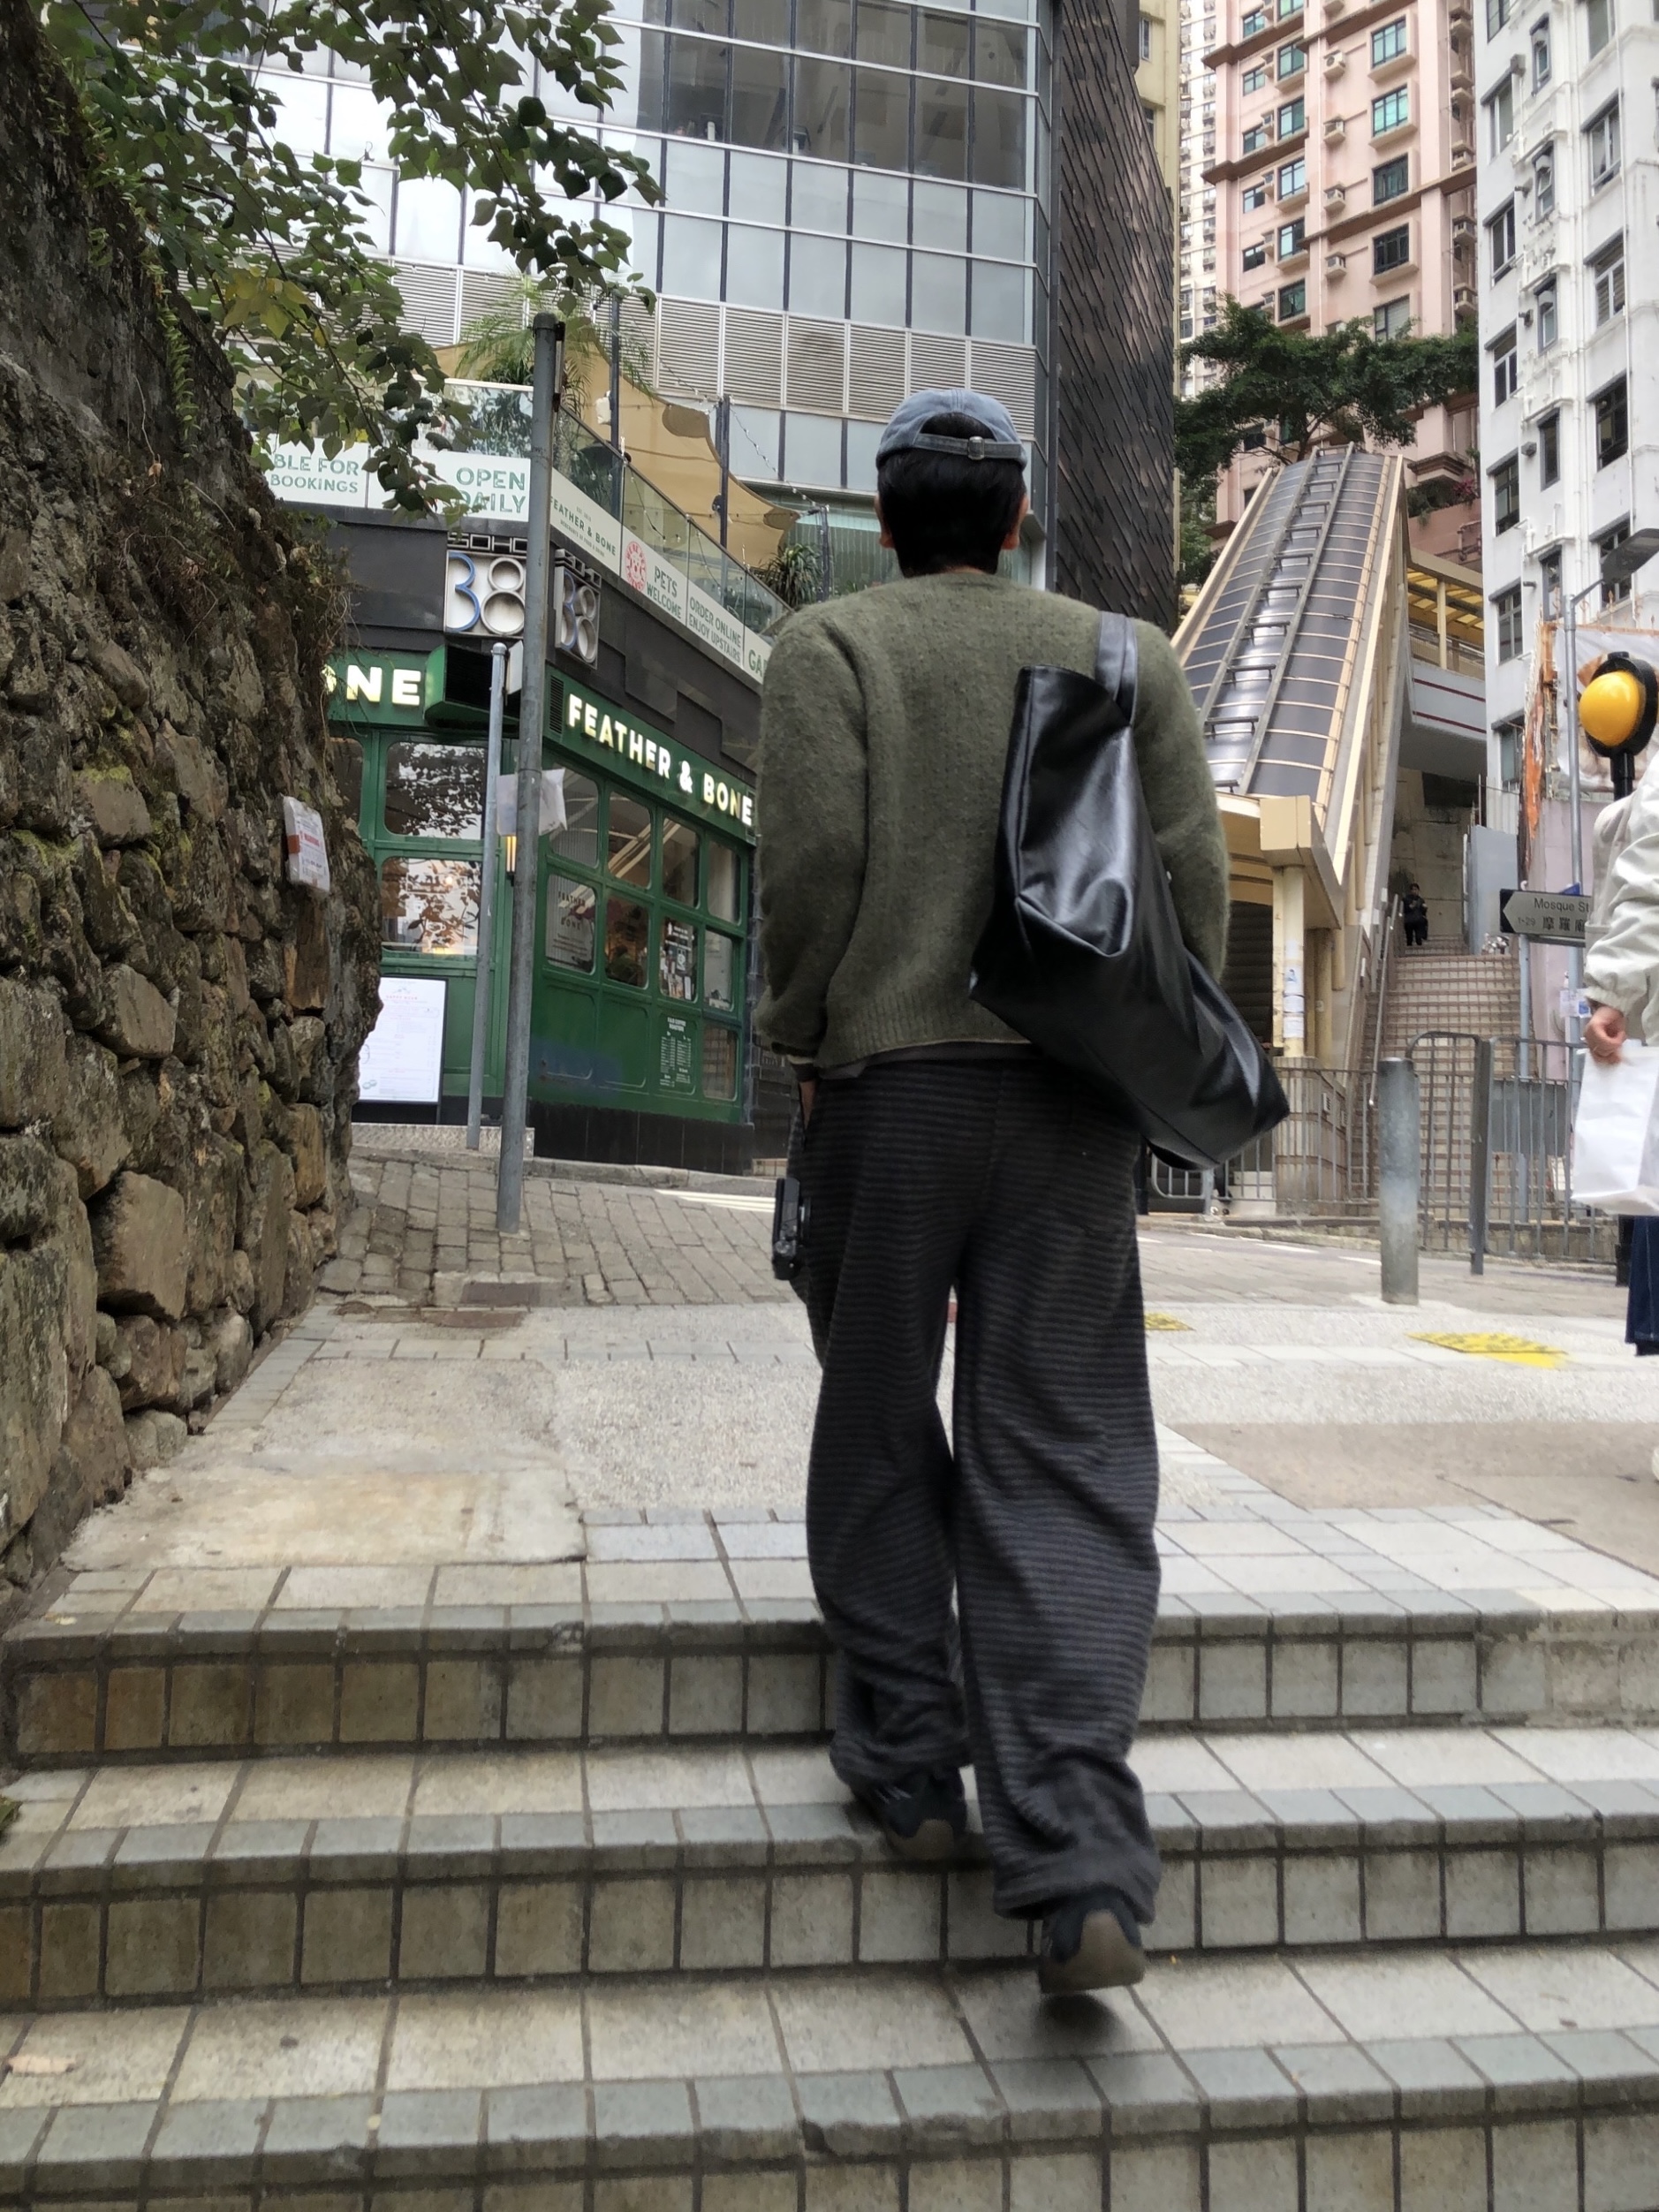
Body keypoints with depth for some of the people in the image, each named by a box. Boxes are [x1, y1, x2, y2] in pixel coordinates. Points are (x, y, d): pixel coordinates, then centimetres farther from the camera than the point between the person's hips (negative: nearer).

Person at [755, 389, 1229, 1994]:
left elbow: (811, 858, -10)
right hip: (1072, 1099, 2)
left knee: (879, 1436, 13)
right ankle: (1080, 1868, -2)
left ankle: (907, 1765, 23)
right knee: (1063, 1460, 2)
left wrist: (799, 1038, 2)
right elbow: (1193, 875, 5)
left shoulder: (829, 645, 4)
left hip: (889, 1081, -2)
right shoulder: (1125, 656, 13)